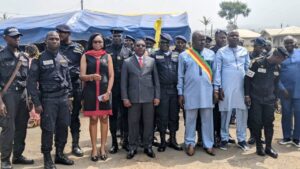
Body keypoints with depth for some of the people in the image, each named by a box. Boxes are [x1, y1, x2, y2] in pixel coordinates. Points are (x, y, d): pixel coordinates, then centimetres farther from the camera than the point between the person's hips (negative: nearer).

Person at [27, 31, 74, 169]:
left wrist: (69, 96, 11)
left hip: (64, 98, 5)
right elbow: (31, 82, -6)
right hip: (48, 99, -5)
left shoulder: (63, 58, 12)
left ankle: (60, 154, 25)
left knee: (63, 127, 10)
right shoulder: (39, 59, -4)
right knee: (48, 129, 0)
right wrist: (36, 103, -10)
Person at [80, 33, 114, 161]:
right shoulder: (85, 56, 5)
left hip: (105, 91, 1)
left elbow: (111, 76, 3)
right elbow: (82, 76, -3)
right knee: (93, 119, 4)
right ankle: (94, 148, 11)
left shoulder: (107, 56, 8)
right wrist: (91, 76, -24)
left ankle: (103, 147, 14)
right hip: (90, 91, -1)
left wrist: (108, 92, -9)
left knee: (104, 119, 5)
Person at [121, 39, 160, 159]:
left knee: (148, 123, 5)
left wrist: (157, 96, 1)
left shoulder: (151, 61, 9)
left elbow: (156, 79, 8)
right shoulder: (127, 62, 6)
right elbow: (124, 81, 3)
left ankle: (148, 146, 18)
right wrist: (125, 98, -4)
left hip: (149, 97, 1)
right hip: (133, 98, -1)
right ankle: (132, 147, 15)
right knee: (133, 123, 3)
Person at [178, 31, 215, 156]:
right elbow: (180, 76, 2)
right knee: (190, 119, 7)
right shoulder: (184, 55, 1)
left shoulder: (211, 54, 6)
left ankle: (208, 144, 17)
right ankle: (190, 144, 18)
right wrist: (180, 93, -1)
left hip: (207, 92, 2)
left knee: (207, 119, 7)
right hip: (190, 92, -1)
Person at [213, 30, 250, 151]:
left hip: (242, 87, 3)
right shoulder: (221, 52, 1)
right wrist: (216, 88, -6)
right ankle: (224, 139, 16)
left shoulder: (244, 51, 9)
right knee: (226, 113, 4)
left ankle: (241, 139, 17)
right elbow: (217, 70, -1)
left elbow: (248, 68, 11)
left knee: (242, 113, 5)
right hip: (226, 88, -3)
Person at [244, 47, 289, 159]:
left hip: (269, 100, 5)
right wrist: (247, 95, -12)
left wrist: (276, 99, 18)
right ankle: (259, 146, 14)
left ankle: (268, 147, 14)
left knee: (269, 123, 4)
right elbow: (247, 79, -9)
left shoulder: (276, 67, 8)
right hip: (255, 99, -5)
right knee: (257, 123, -1)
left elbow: (276, 84, 18)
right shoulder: (257, 63, -11)